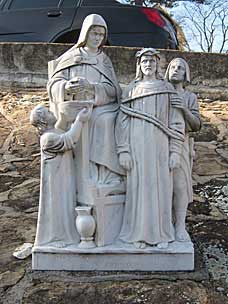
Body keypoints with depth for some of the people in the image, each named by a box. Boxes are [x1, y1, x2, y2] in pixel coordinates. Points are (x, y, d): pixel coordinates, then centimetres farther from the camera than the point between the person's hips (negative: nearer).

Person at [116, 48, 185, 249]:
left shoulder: (167, 89, 8)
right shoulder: (131, 90, 9)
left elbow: (177, 123, 4)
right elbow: (122, 122, 3)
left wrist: (175, 151, -4)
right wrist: (123, 151, -6)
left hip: (160, 147, 0)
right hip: (137, 146, 0)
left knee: (161, 187, 3)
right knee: (139, 188, 2)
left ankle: (162, 234, 14)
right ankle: (140, 234, 13)